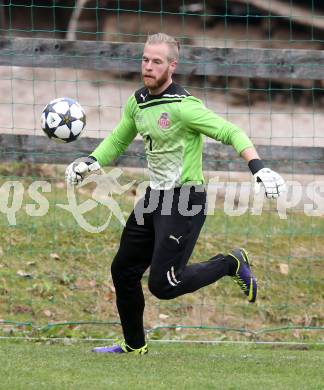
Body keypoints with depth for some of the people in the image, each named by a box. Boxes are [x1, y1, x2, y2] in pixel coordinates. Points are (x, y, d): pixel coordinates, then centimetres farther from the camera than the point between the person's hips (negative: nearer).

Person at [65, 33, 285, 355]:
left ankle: (232, 264, 10)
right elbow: (118, 141, 21)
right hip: (154, 197, 8)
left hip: (184, 201, -8)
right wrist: (90, 162, 4)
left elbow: (231, 133, -21)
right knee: (123, 270, 11)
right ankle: (134, 345, 28)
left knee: (163, 285, -12)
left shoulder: (183, 107, -19)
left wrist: (259, 169, -34)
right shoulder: (137, 102, 6)